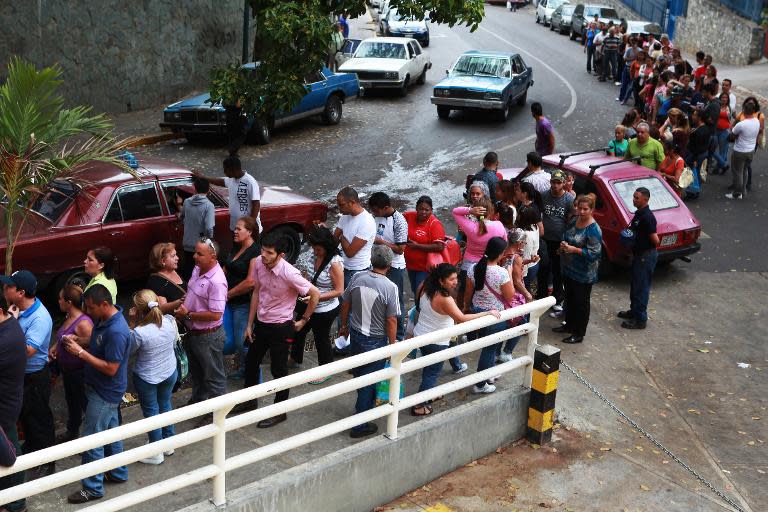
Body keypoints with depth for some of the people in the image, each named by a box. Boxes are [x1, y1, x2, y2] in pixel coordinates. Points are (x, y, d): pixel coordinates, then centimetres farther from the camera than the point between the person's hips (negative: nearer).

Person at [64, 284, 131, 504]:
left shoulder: (116, 331, -30)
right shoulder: (103, 320, 1)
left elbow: (110, 368, -28)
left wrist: (81, 352, -25)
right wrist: (78, 342, -3)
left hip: (105, 393, -10)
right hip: (102, 389, 10)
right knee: (110, 431, 22)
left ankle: (93, 488, 10)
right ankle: (118, 472, 37)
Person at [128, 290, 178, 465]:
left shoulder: (139, 332, -31)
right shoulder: (170, 321, -17)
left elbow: (129, 350, -11)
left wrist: (132, 322, -18)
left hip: (147, 378, -5)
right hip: (170, 373, 5)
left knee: (151, 411, 13)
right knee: (165, 405, 25)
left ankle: (156, 453, 27)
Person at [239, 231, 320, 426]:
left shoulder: (289, 274, -28)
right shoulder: (259, 263, -10)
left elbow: (315, 294, -18)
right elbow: (256, 292, 4)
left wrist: (303, 320, -7)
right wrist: (249, 325, 7)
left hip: (281, 327, -7)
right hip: (261, 323, 7)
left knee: (278, 370, 7)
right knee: (251, 362, 21)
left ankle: (279, 412, 25)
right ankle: (249, 401, 43)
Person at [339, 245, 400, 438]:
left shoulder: (357, 278, -8)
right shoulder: (390, 288, -21)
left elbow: (345, 305, 3)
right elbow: (391, 320, -18)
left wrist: (344, 325, 20)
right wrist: (393, 345, -5)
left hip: (355, 334, 5)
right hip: (376, 340, -5)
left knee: (359, 373, 25)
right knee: (369, 380, 7)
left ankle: (368, 403, 48)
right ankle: (360, 425, 14)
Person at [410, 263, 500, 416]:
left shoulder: (425, 288, -6)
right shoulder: (444, 299, -30)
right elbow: (462, 319, -35)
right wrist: (488, 313, -33)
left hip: (420, 335, 8)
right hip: (436, 342, -8)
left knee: (429, 368, 26)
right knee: (432, 372, 8)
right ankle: (419, 406, 14)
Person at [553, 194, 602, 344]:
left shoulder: (594, 230, -21)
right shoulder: (574, 222, 4)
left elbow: (594, 254, -23)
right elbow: (566, 236, 19)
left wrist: (573, 249, -27)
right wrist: (563, 246, -3)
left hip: (584, 274, -8)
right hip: (568, 269, 8)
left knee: (581, 302, 5)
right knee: (569, 298, 22)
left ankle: (579, 334, 16)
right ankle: (569, 324, 40)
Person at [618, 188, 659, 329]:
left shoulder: (647, 217, -23)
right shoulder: (638, 214, 8)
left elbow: (655, 240, -24)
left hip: (646, 256, -10)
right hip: (639, 254, 10)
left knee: (641, 287, -4)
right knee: (635, 285, 21)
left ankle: (640, 319, 3)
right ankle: (634, 311, 35)